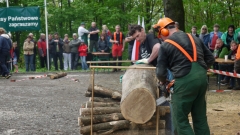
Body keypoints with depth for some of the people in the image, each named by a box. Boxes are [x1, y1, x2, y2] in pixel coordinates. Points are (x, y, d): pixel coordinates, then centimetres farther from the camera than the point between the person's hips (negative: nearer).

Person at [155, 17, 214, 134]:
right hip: (202, 78, 6)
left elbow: (161, 72, 1)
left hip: (185, 81, -6)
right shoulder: (194, 38, 16)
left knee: (180, 119, 5)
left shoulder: (165, 45, 1)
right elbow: (210, 58, 18)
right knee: (200, 117, 17)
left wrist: (163, 82, 21)